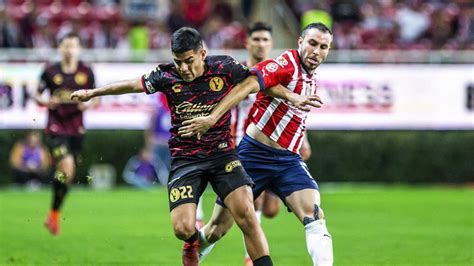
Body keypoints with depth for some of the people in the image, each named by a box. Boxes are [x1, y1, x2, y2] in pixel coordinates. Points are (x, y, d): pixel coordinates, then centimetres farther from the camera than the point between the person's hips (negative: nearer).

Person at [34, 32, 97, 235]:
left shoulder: (86, 72, 3)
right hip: (56, 128, -3)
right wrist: (47, 102, -13)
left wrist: (88, 104, -10)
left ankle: (54, 214, 26)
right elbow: (37, 96, 7)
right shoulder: (50, 72, -2)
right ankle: (53, 215, -5)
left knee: (68, 174, 7)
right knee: (66, 167, -20)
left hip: (76, 129, 3)